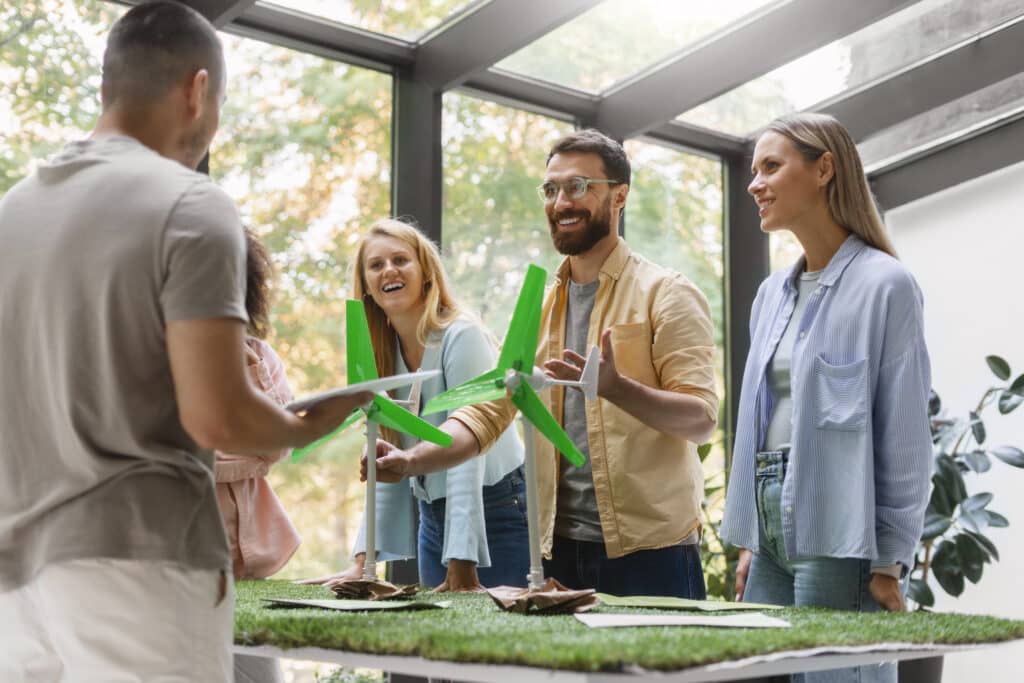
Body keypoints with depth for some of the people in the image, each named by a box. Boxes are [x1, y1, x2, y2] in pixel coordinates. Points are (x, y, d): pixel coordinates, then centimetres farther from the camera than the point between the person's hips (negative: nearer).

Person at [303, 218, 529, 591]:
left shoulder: (461, 337, -17)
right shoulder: (382, 350, 3)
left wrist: (462, 563, -31)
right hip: (434, 517, 6)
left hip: (496, 514, -6)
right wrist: (363, 561, -5)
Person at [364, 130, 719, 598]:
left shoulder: (666, 294, -4)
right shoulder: (538, 309, 12)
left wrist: (614, 387, -30)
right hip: (560, 551, 5)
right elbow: (486, 411, 7)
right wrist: (411, 461, -11)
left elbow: (702, 418, -13)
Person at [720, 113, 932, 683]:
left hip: (837, 531, -7)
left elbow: (905, 437, -10)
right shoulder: (774, 294, 14)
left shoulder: (884, 284, -7)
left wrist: (890, 562, -11)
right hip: (772, 527, 7)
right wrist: (751, 542, 15)